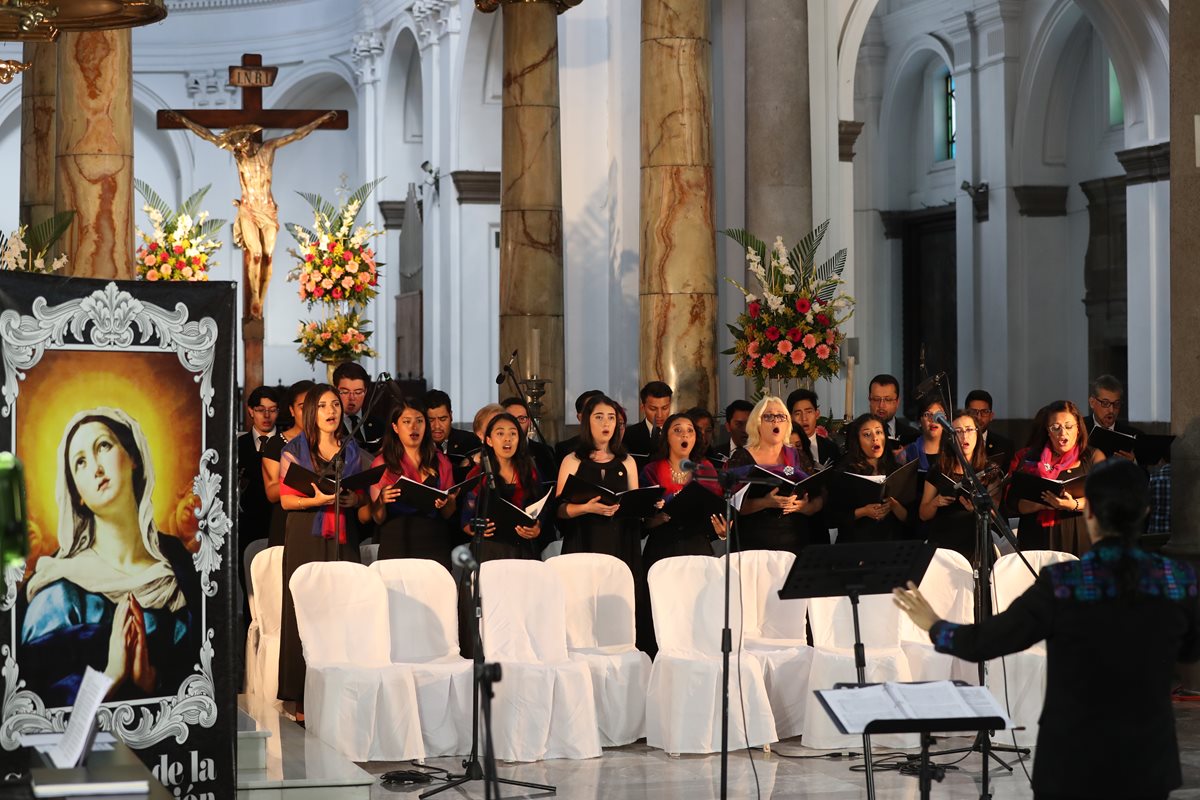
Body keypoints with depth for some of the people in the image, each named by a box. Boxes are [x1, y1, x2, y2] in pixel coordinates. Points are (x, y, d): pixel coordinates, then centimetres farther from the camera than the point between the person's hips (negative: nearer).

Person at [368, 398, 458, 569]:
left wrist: (446, 504, -7)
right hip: (396, 547, -2)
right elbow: (378, 519, 2)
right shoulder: (382, 463, 4)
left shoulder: (440, 462, 12)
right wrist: (381, 501, -18)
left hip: (434, 546, 2)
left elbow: (449, 515, 14)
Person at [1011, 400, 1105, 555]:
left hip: (1078, 541, -1)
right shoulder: (1032, 458, 13)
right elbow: (1016, 504, 5)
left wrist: (1074, 505, -22)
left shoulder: (1093, 457, 9)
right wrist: (1044, 503, -14)